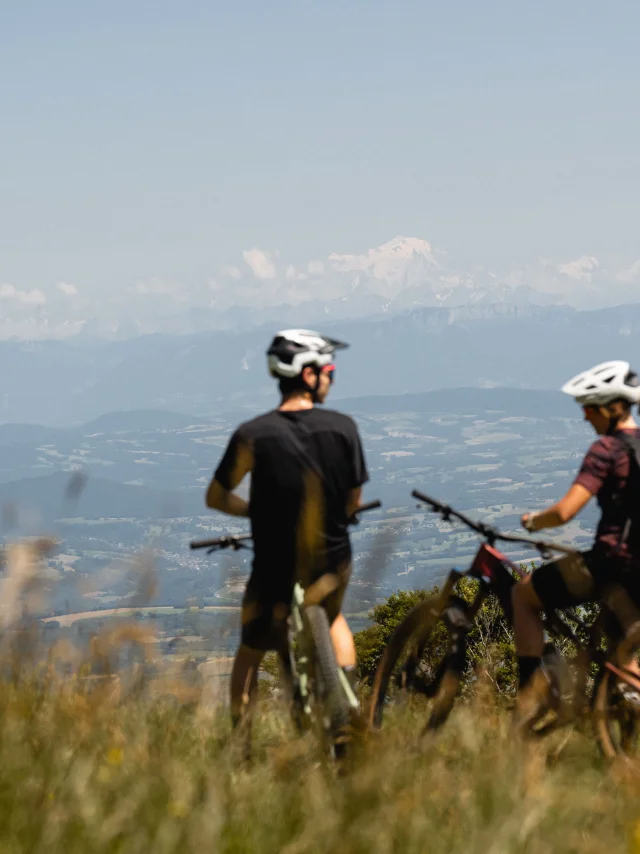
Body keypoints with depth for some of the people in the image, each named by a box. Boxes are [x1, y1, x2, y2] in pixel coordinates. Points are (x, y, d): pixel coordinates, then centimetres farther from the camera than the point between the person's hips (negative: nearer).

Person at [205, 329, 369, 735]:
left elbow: (216, 498, -3)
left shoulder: (252, 435, -14)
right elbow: (354, 499, 0)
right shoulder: (343, 427, -10)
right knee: (333, 617, 36)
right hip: (333, 561, 2)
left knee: (251, 651, 20)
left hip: (276, 569, -2)